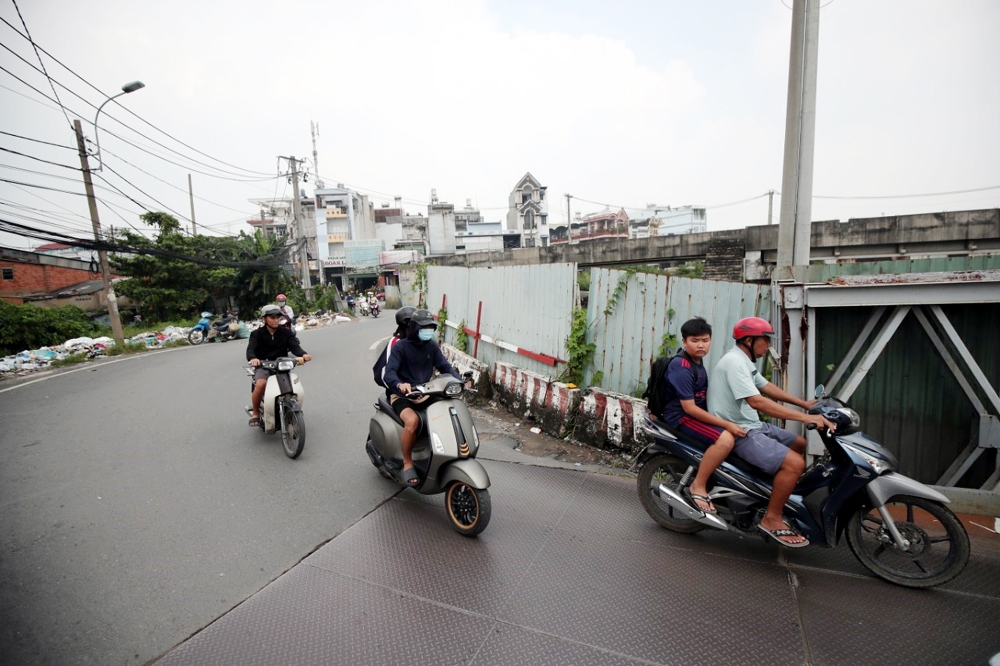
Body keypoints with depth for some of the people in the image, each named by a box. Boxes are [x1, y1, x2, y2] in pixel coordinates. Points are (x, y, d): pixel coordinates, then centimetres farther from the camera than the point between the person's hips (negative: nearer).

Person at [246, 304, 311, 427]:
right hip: (263, 366, -1)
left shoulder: (286, 332, 7)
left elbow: (294, 346, -5)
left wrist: (303, 354, -29)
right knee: (260, 384, -31)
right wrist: (253, 358, -35)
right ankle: (255, 413, -7)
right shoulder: (257, 334, 4)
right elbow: (250, 349, -10)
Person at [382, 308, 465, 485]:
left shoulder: (432, 346, 7)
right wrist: (399, 384, -41)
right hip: (402, 396, -5)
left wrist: (458, 381, -14)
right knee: (412, 421, -35)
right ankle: (407, 463, -14)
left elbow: (445, 366, 6)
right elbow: (389, 372, -19)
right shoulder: (400, 346, -9)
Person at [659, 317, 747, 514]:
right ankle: (698, 486, -14)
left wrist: (729, 421, 18)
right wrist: (726, 424, -24)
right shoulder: (681, 366, -20)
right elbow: (689, 408, -24)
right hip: (681, 417, -10)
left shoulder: (698, 361, 11)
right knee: (726, 439, -30)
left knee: (740, 434, 17)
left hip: (697, 413, 11)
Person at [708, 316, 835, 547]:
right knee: (794, 463, -21)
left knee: (801, 445, 18)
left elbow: (766, 387, 24)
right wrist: (804, 417, -31)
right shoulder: (734, 362, -21)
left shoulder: (744, 361, 14)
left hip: (752, 425, 11)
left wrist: (805, 404, 19)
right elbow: (756, 401, -31)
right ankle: (772, 519, -5)